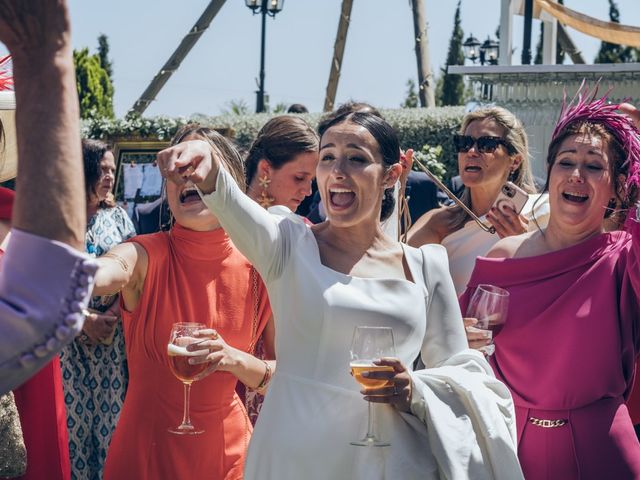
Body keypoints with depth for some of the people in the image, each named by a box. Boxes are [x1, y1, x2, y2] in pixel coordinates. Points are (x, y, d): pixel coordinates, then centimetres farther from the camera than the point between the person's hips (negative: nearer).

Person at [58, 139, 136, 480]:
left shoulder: (117, 215, 8)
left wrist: (110, 316, -10)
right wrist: (85, 319, -11)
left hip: (114, 334, 2)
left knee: (113, 413, 2)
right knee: (73, 413, 0)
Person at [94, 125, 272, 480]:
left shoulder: (258, 270, -7)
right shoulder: (145, 257, -15)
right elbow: (94, 277, -39)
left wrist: (234, 360, -21)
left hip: (227, 449, 3)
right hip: (145, 449, -2)